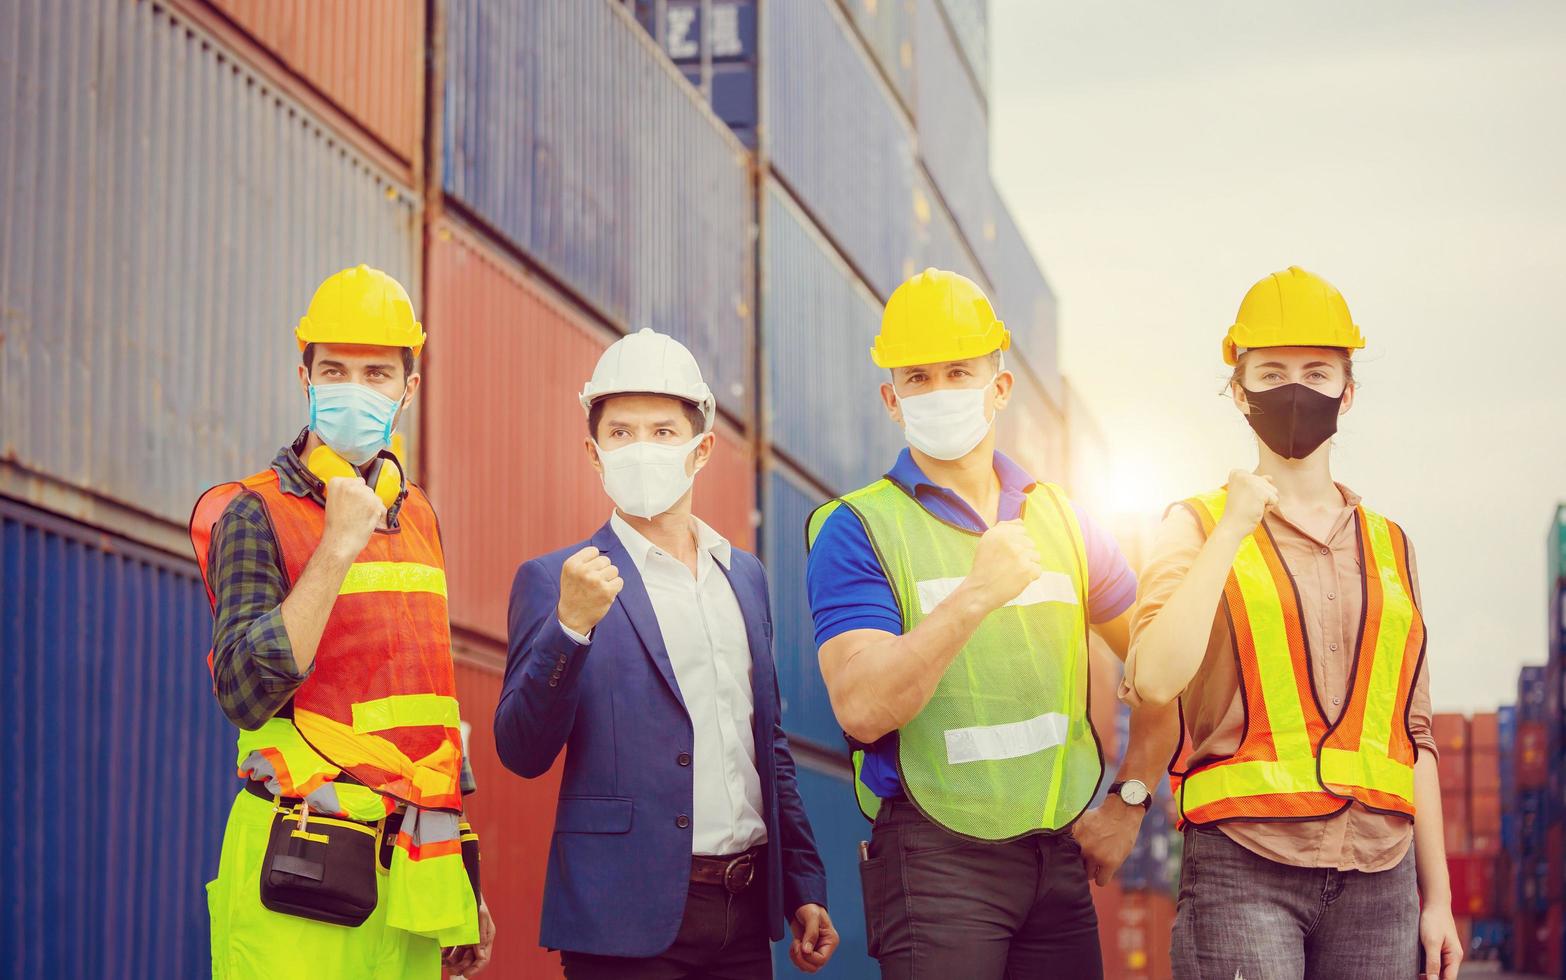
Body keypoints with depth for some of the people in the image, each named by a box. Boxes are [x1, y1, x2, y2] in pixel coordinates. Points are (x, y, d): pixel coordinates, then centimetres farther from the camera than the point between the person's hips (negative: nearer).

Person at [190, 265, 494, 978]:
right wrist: (339, 546, -20)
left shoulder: (416, 517, 14)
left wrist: (463, 881, 19)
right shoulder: (256, 514, -5)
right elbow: (245, 694, -18)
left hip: (412, 873, 6)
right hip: (299, 881, -5)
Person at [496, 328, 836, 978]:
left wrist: (804, 888, 15)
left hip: (747, 911, 5)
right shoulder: (555, 580, -3)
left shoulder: (744, 575, 13)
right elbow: (522, 753, -11)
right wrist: (571, 625, -23)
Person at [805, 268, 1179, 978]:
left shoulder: (1060, 521, 11)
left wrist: (1130, 799, 10)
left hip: (1062, 852, 5)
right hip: (935, 858, -4)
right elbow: (861, 708, -16)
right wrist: (976, 596, -23)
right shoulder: (856, 531, -4)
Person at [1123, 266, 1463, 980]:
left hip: (1378, 874, 4)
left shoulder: (1389, 545, 16)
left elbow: (1413, 735, 17)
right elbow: (1154, 681, -13)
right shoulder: (1197, 527, 5)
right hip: (1244, 869, -3)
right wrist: (1231, 531, -11)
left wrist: (1437, 896, 13)